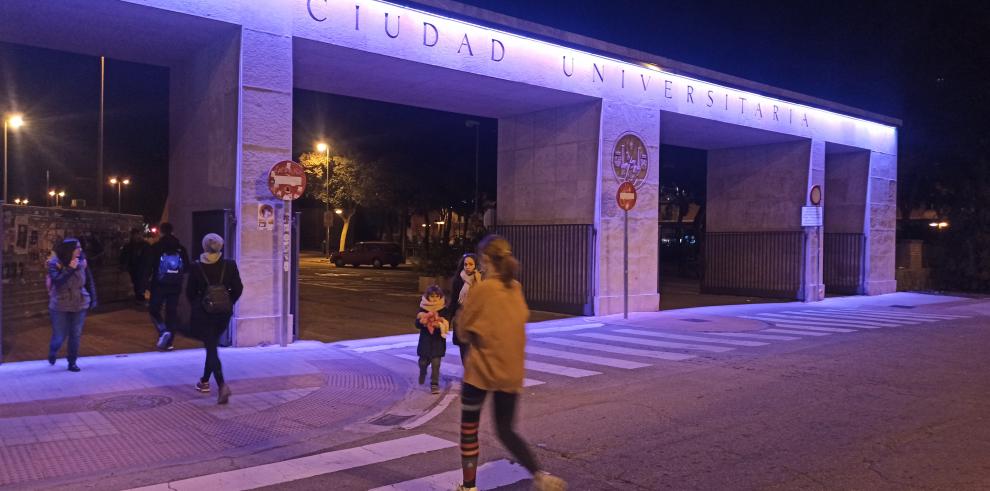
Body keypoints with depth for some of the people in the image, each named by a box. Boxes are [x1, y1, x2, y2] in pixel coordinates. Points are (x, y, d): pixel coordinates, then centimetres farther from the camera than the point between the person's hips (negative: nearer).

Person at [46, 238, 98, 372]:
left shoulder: (82, 262, -5)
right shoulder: (55, 263, -12)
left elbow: (89, 281, 5)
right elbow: (56, 281, -25)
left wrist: (93, 299, 5)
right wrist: (70, 269, -30)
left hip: (80, 305, 2)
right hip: (60, 306, -2)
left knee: (76, 335, 6)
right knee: (59, 335, 5)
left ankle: (72, 362, 20)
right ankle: (52, 353, 38)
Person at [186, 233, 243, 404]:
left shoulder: (197, 267, -10)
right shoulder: (229, 265, -8)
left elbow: (190, 292, 0)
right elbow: (238, 289, -3)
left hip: (203, 313, -3)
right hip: (223, 313, 3)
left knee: (211, 347, -2)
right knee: (212, 345, 21)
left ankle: (222, 385, -18)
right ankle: (205, 381, 33)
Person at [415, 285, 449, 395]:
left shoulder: (443, 310, -3)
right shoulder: (422, 309, -1)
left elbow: (447, 325, -5)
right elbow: (417, 324, -2)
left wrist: (440, 325, -24)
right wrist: (422, 322, -23)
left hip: (438, 341, -1)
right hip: (425, 340, 1)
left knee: (436, 363, -4)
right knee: (423, 362, 13)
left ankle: (434, 384, 4)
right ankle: (422, 374, 45)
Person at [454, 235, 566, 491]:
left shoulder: (481, 289, -14)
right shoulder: (516, 289, 3)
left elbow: (464, 331, -6)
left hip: (481, 369, -5)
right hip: (511, 371, 5)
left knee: (469, 428, 13)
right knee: (505, 430, 16)